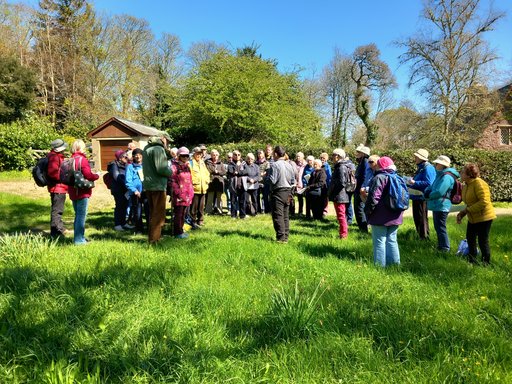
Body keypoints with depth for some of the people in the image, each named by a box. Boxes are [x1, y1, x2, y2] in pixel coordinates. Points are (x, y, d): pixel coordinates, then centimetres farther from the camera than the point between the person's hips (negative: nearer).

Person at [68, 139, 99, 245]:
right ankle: (79, 239, 1)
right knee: (82, 215, -2)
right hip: (82, 192, -8)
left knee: (78, 215, 18)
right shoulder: (82, 160, -15)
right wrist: (97, 176, -3)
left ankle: (78, 237, 27)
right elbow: (88, 175, -20)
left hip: (73, 192, 8)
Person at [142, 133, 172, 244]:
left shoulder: (147, 148, 14)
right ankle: (154, 239, 5)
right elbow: (161, 169, -24)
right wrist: (171, 172, -5)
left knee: (153, 213, 20)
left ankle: (151, 237, 30)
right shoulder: (159, 149, -16)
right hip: (158, 185, -9)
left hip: (148, 185, 9)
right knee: (159, 214, 0)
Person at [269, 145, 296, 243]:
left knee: (278, 216, -2)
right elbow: (293, 181, 12)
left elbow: (272, 180, -17)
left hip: (278, 192, -7)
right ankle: (285, 237, 16)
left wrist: (268, 176, 1)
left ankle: (281, 237, -3)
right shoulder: (289, 165, 9)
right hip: (287, 192, 7)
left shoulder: (275, 165, -13)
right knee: (286, 216, 11)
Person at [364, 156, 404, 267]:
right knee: (392, 240, 16)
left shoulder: (379, 178, -15)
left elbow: (374, 197, -20)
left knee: (379, 241, -1)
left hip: (381, 217, -8)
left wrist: (367, 211, -9)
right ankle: (394, 263, 23)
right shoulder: (397, 178, 11)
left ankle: (380, 265, 3)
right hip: (395, 217, 8)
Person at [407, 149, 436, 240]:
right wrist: (412, 180, 11)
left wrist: (414, 183, -22)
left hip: (422, 198, -10)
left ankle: (425, 237, 7)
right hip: (417, 197, 10)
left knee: (422, 219, -2)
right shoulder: (420, 167, 15)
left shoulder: (428, 168, -16)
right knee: (417, 218, 18)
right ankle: (420, 236, 28)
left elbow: (428, 183, -26)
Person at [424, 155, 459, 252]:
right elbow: (432, 186, 20)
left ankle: (445, 247, 8)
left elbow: (439, 192, -26)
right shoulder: (440, 175, 14)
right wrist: (427, 191, -2)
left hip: (441, 206, -11)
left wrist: (429, 195, -8)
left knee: (440, 227, -2)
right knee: (438, 227, 19)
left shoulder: (446, 177, -19)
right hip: (437, 206, 11)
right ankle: (441, 246, 31)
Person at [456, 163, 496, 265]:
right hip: (472, 218, 9)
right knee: (470, 238, 17)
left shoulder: (479, 183, -21)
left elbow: (484, 202, -27)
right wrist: (462, 213, 2)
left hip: (483, 218, -9)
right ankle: (472, 260, 33)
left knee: (482, 242, 0)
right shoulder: (466, 185, 6)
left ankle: (486, 263, 16)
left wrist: (467, 210, -25)